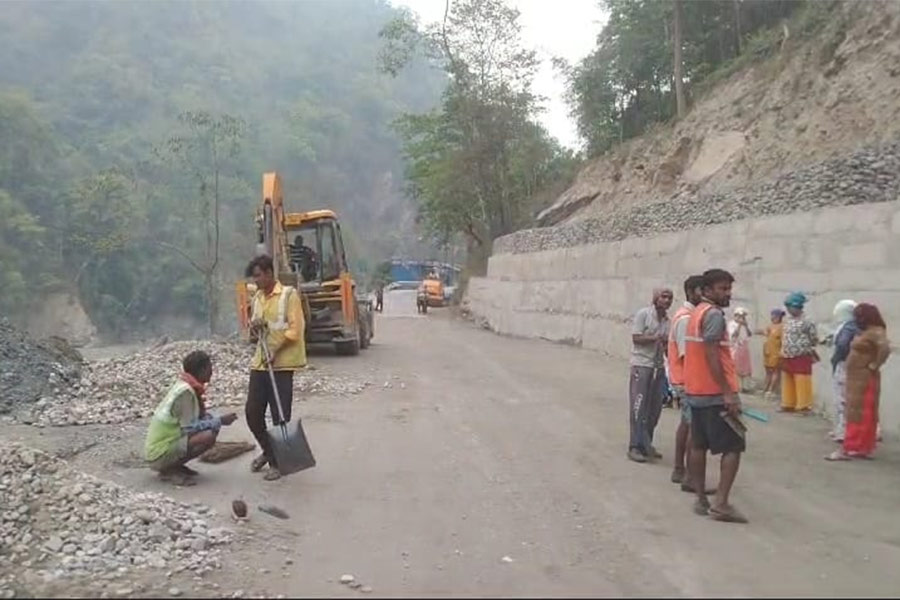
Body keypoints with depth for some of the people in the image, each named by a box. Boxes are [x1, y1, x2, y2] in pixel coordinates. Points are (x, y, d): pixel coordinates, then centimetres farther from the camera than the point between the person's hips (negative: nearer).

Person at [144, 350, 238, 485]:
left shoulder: (186, 386, 7)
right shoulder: (185, 391, -21)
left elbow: (200, 416, 14)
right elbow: (190, 427, -23)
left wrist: (218, 420, -5)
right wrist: (220, 421, -14)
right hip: (159, 455, -9)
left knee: (210, 427, 9)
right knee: (208, 436, -23)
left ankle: (173, 465, 10)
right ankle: (169, 469, -8)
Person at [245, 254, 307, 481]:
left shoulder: (288, 295, -7)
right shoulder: (257, 298, 14)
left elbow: (295, 330, -13)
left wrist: (274, 349, -20)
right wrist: (254, 329, -2)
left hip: (282, 364, -7)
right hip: (259, 362, 7)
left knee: (280, 416, -1)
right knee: (252, 412, 7)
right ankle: (268, 451, 30)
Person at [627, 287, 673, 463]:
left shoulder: (668, 320, 9)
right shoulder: (643, 314, -7)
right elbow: (636, 338, -12)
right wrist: (656, 338, -23)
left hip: (658, 366, 6)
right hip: (641, 365, -6)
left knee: (655, 408, 9)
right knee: (639, 407, -5)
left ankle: (646, 444, 21)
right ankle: (635, 447, -1)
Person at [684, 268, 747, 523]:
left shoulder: (697, 312, 16)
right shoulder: (714, 314, -14)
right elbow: (711, 355, -21)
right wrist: (728, 393, -22)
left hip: (695, 392, 9)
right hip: (715, 394, -9)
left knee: (698, 446, 10)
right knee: (733, 447, -4)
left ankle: (701, 499, 15)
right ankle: (720, 503, -8)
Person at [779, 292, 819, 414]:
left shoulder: (806, 322, -12)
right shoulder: (787, 320, 11)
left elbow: (813, 340, -8)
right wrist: (783, 353, 13)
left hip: (801, 358, -8)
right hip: (787, 358, 8)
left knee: (802, 383, -3)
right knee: (787, 383, 14)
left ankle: (804, 406, 5)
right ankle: (788, 404, 24)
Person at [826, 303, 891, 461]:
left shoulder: (876, 332, -16)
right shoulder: (864, 331, 14)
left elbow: (885, 349, -31)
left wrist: (874, 366, -22)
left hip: (864, 379, -10)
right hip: (856, 379, 10)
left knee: (859, 413, -8)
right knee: (858, 413, 12)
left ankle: (850, 449, -8)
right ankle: (862, 448, 17)